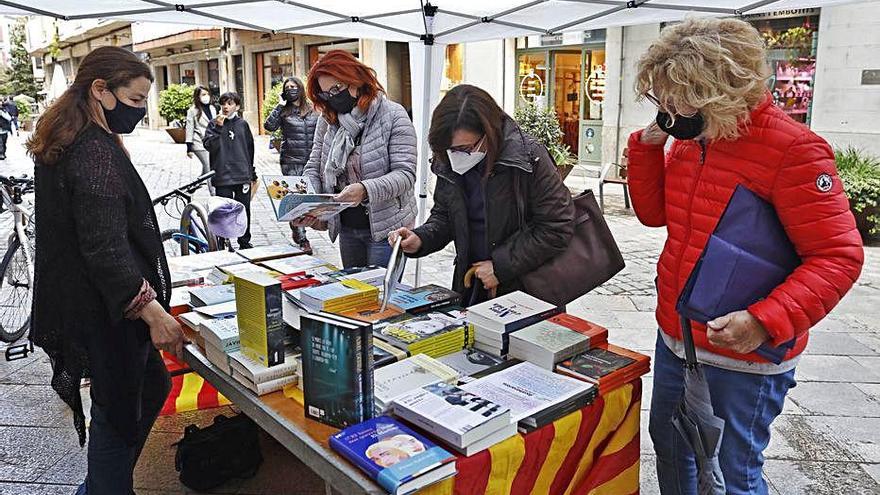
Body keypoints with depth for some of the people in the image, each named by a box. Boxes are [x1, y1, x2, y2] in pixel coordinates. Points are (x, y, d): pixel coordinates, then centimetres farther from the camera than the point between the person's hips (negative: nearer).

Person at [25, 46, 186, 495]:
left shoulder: (66, 143, 11)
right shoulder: (96, 153, -21)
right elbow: (105, 248, -28)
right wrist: (152, 310, -31)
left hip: (80, 302, 10)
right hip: (105, 309, -10)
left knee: (152, 385, 22)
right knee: (117, 413, 5)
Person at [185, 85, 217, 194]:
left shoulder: (212, 108, 12)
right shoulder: (193, 110, -4)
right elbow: (189, 130, -4)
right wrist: (189, 148, -7)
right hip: (199, 143, -6)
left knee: (207, 166, 10)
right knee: (209, 168, -10)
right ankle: (213, 193, -9)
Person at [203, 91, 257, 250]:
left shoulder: (243, 124, 8)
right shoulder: (214, 124, 3)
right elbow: (209, 146, -11)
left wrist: (252, 174, 17)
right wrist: (218, 127, -20)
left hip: (243, 176, 2)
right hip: (222, 176, -2)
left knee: (244, 211, 8)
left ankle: (245, 242, 21)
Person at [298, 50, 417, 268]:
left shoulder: (393, 115, -12)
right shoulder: (327, 119, 4)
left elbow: (405, 174, -18)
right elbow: (314, 167, 7)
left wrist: (364, 189, -35)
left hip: (385, 226, -5)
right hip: (346, 227, 5)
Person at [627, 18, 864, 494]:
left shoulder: (792, 150, -19)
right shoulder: (688, 142, 2)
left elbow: (837, 257, -19)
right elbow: (654, 213, 10)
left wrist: (766, 321, -33)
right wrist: (648, 144, -5)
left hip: (744, 356, -7)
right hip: (675, 338, 7)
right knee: (667, 444, 22)